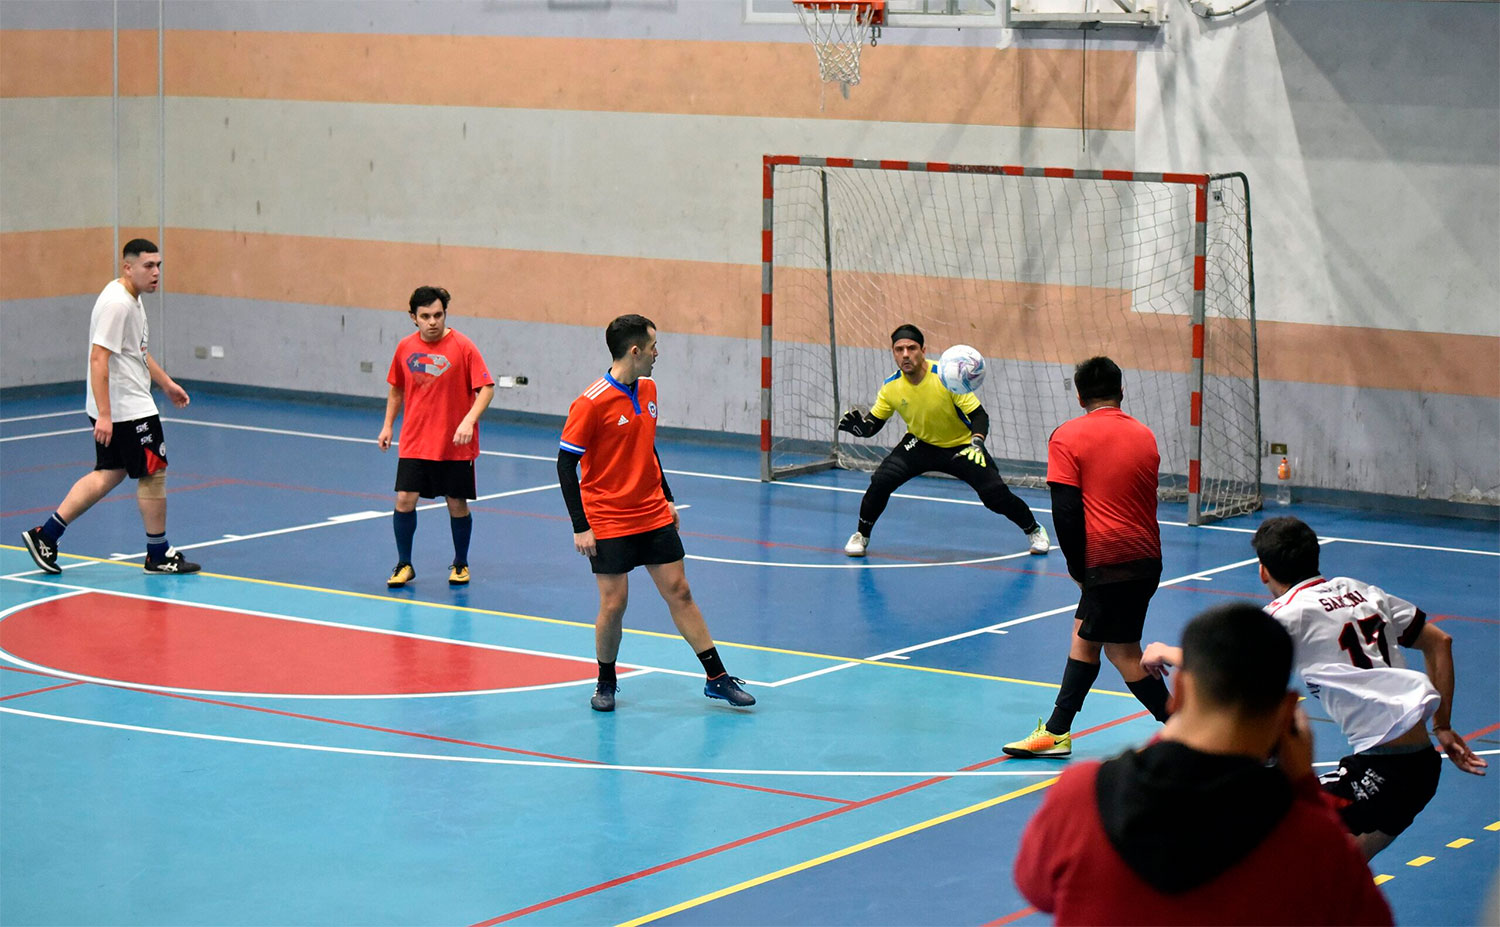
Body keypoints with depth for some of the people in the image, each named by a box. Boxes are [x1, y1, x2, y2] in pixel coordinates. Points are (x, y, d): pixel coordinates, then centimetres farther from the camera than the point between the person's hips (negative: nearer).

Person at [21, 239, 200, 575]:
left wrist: (166, 383, 28)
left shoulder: (131, 299, 12)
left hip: (128, 404, 10)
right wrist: (104, 415, -28)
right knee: (153, 474, 0)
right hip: (127, 409, -10)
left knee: (109, 474, 14)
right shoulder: (116, 304, -20)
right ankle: (159, 555, 13)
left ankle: (45, 535, 14)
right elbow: (98, 359, -25)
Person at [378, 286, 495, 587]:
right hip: (414, 442, 3)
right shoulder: (405, 347, 2)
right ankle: (404, 565, 11)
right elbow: (397, 389, 17)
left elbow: (486, 388, -12)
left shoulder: (462, 347, -11)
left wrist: (468, 421, -26)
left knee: (457, 505, 5)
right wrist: (388, 425, 11)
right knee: (404, 500, -6)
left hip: (455, 445, -3)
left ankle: (460, 565, 26)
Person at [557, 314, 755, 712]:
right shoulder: (591, 403, -17)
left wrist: (667, 497, 18)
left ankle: (716, 678, 11)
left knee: (679, 592, 7)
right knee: (613, 604, -2)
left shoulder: (648, 389, 6)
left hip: (653, 516, 6)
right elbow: (565, 465, -14)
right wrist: (580, 527, -16)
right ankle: (606, 682, 19)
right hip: (607, 522, -6)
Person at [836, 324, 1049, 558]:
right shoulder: (891, 387, -16)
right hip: (919, 443, 2)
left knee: (995, 495, -13)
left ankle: (1035, 530, 17)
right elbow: (872, 425, -6)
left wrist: (977, 443, -42)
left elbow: (979, 415, -24)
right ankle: (861, 536, 3)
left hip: (962, 447, -2)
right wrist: (857, 425, -30)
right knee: (881, 480, -21)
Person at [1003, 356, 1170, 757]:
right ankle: (1056, 731, 23)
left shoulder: (1068, 437, -6)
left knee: (1122, 651, 0)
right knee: (1083, 636, 17)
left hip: (1108, 562, -7)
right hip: (1146, 558, 7)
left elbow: (1066, 510, -11)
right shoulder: (1144, 436, 10)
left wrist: (1077, 567, 0)